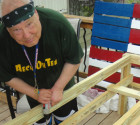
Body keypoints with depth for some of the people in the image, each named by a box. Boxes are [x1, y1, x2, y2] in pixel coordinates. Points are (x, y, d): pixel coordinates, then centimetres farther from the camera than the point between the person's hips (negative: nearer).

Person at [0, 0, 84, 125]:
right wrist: (35, 93, -17)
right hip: (32, 90, 1)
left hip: (62, 83, -1)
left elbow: (75, 60, -20)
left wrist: (58, 88, -20)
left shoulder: (58, 23, -35)